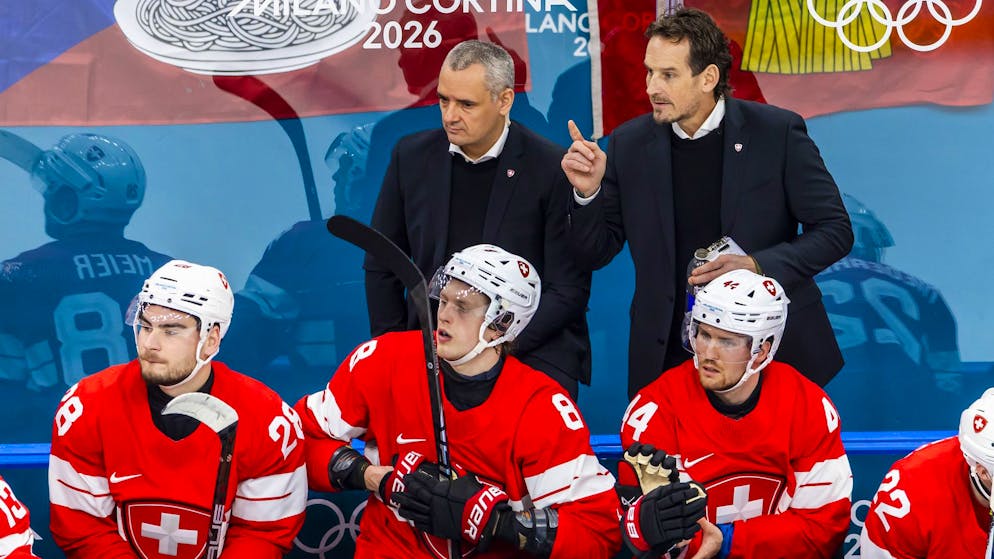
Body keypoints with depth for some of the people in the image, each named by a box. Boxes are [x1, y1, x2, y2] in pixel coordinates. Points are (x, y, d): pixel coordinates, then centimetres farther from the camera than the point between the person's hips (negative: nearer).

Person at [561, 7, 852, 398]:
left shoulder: (778, 132, -7)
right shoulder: (630, 144, 0)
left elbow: (834, 230, -4)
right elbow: (594, 254, 5)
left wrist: (758, 266, -19)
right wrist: (588, 192, -14)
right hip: (669, 358, 2)